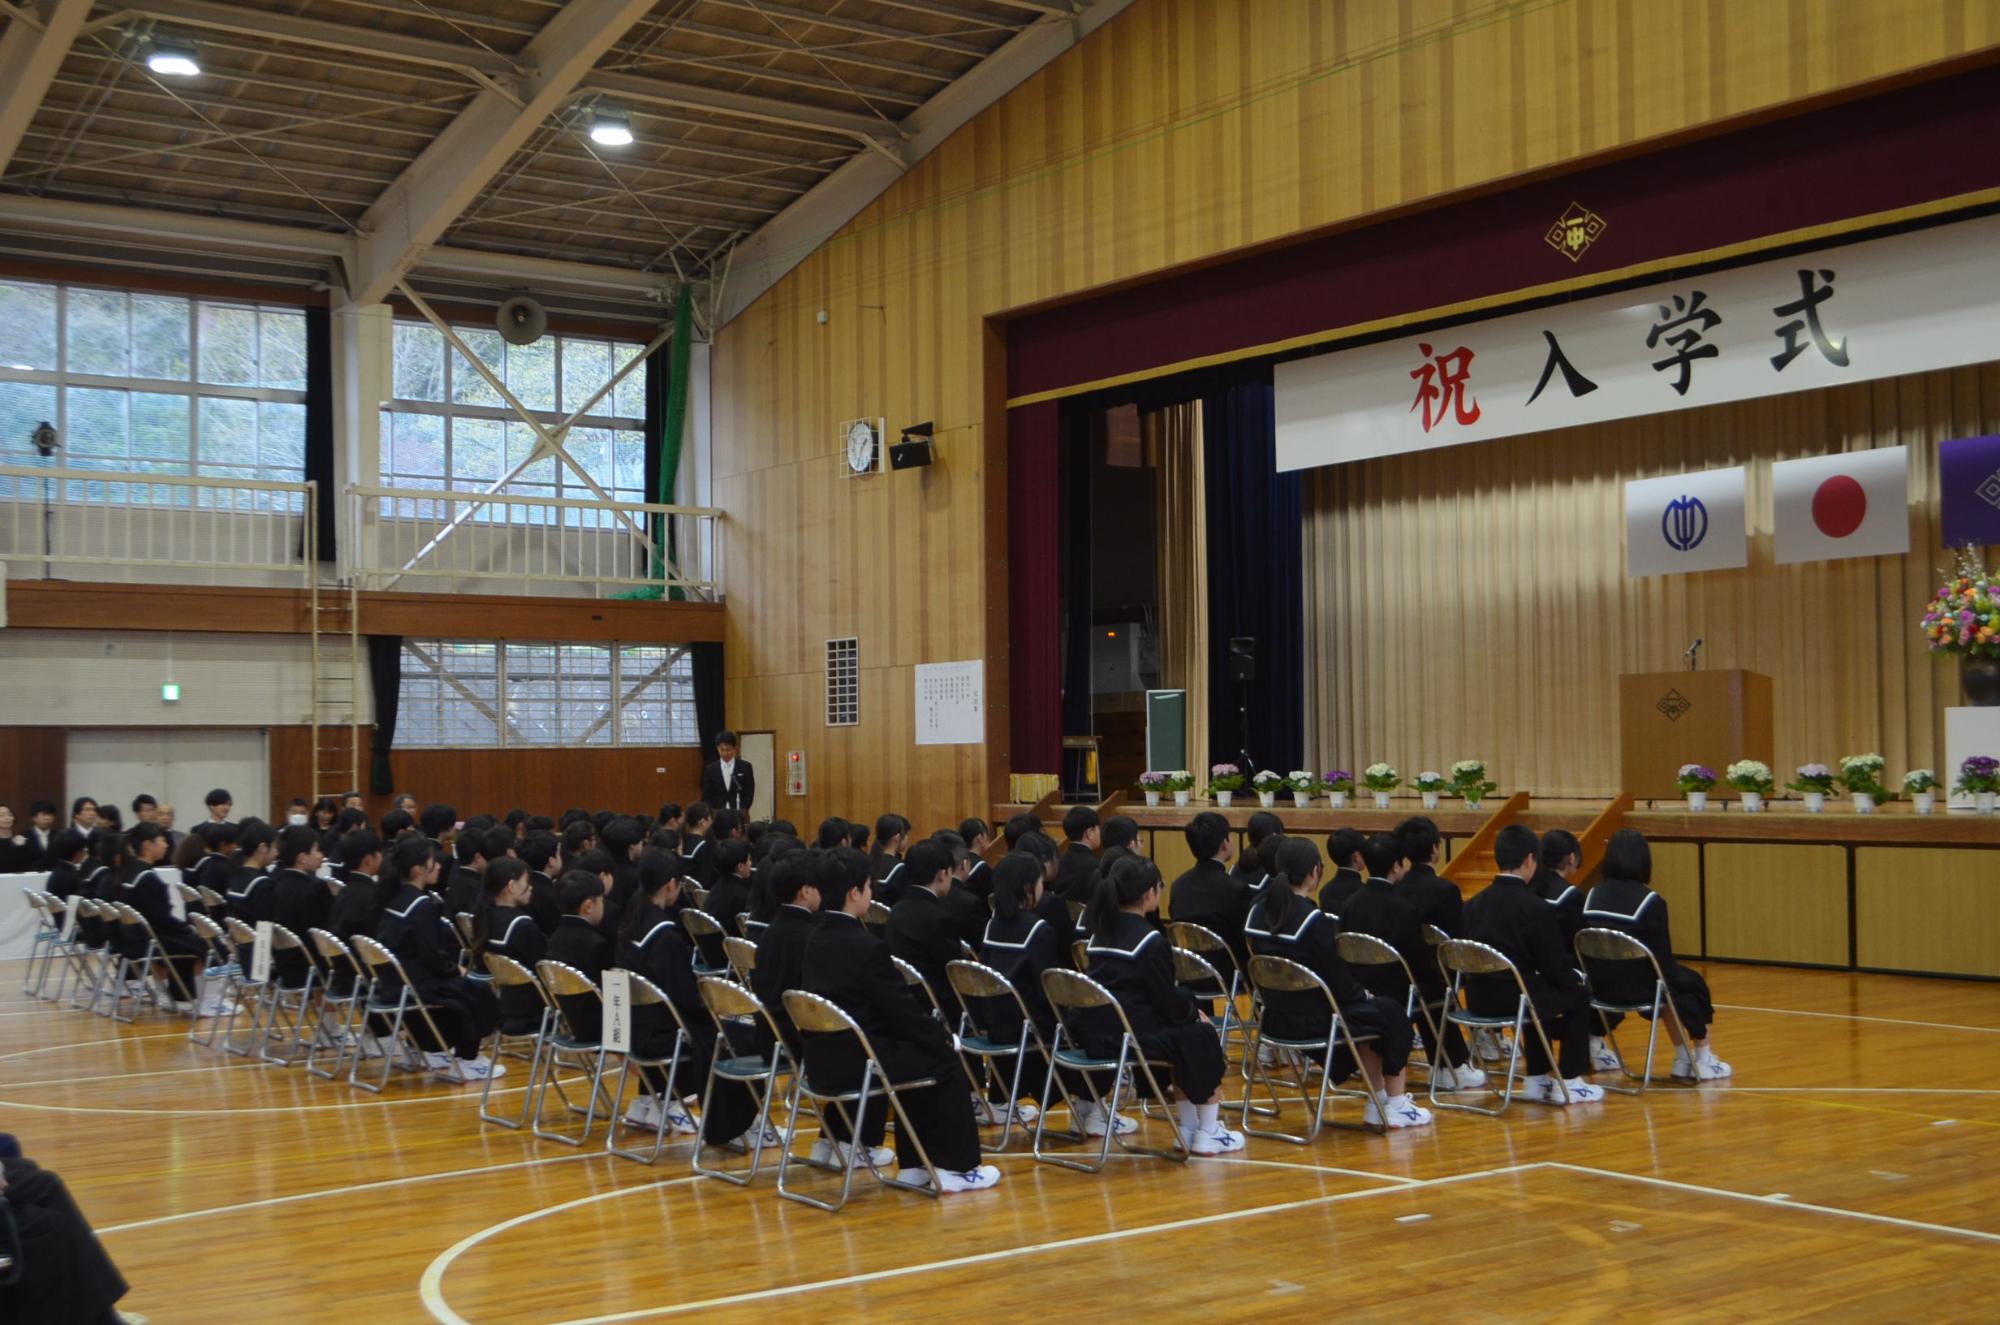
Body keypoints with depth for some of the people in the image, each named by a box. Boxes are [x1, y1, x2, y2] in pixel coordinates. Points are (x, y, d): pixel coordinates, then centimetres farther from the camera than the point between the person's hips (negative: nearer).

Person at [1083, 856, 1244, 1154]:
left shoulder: (1099, 934, 11)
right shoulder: (1151, 941, -13)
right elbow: (1169, 1004, -11)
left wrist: (1181, 999, 17)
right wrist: (1194, 1011, 10)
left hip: (1095, 1037, 8)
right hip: (1133, 1037, -8)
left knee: (1180, 1037, 28)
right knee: (1202, 1037, 14)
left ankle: (1188, 1128, 31)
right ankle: (1208, 1133, 17)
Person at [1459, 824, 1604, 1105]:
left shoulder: (1474, 904, 5)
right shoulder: (1535, 908, -14)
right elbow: (1554, 967, -10)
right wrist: (1575, 979, 14)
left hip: (1478, 997, 7)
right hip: (1512, 997, -7)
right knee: (1578, 997, 17)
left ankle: (1536, 1080, 36)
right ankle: (1567, 1084, 18)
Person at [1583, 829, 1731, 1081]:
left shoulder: (1593, 896, 1)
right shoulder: (1651, 902, -14)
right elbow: (1663, 960, -9)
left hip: (1601, 988, 6)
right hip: (1638, 988, -6)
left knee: (1677, 979, 34)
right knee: (1693, 985, 25)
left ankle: (1683, 1059, 40)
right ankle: (1703, 1060, 32)